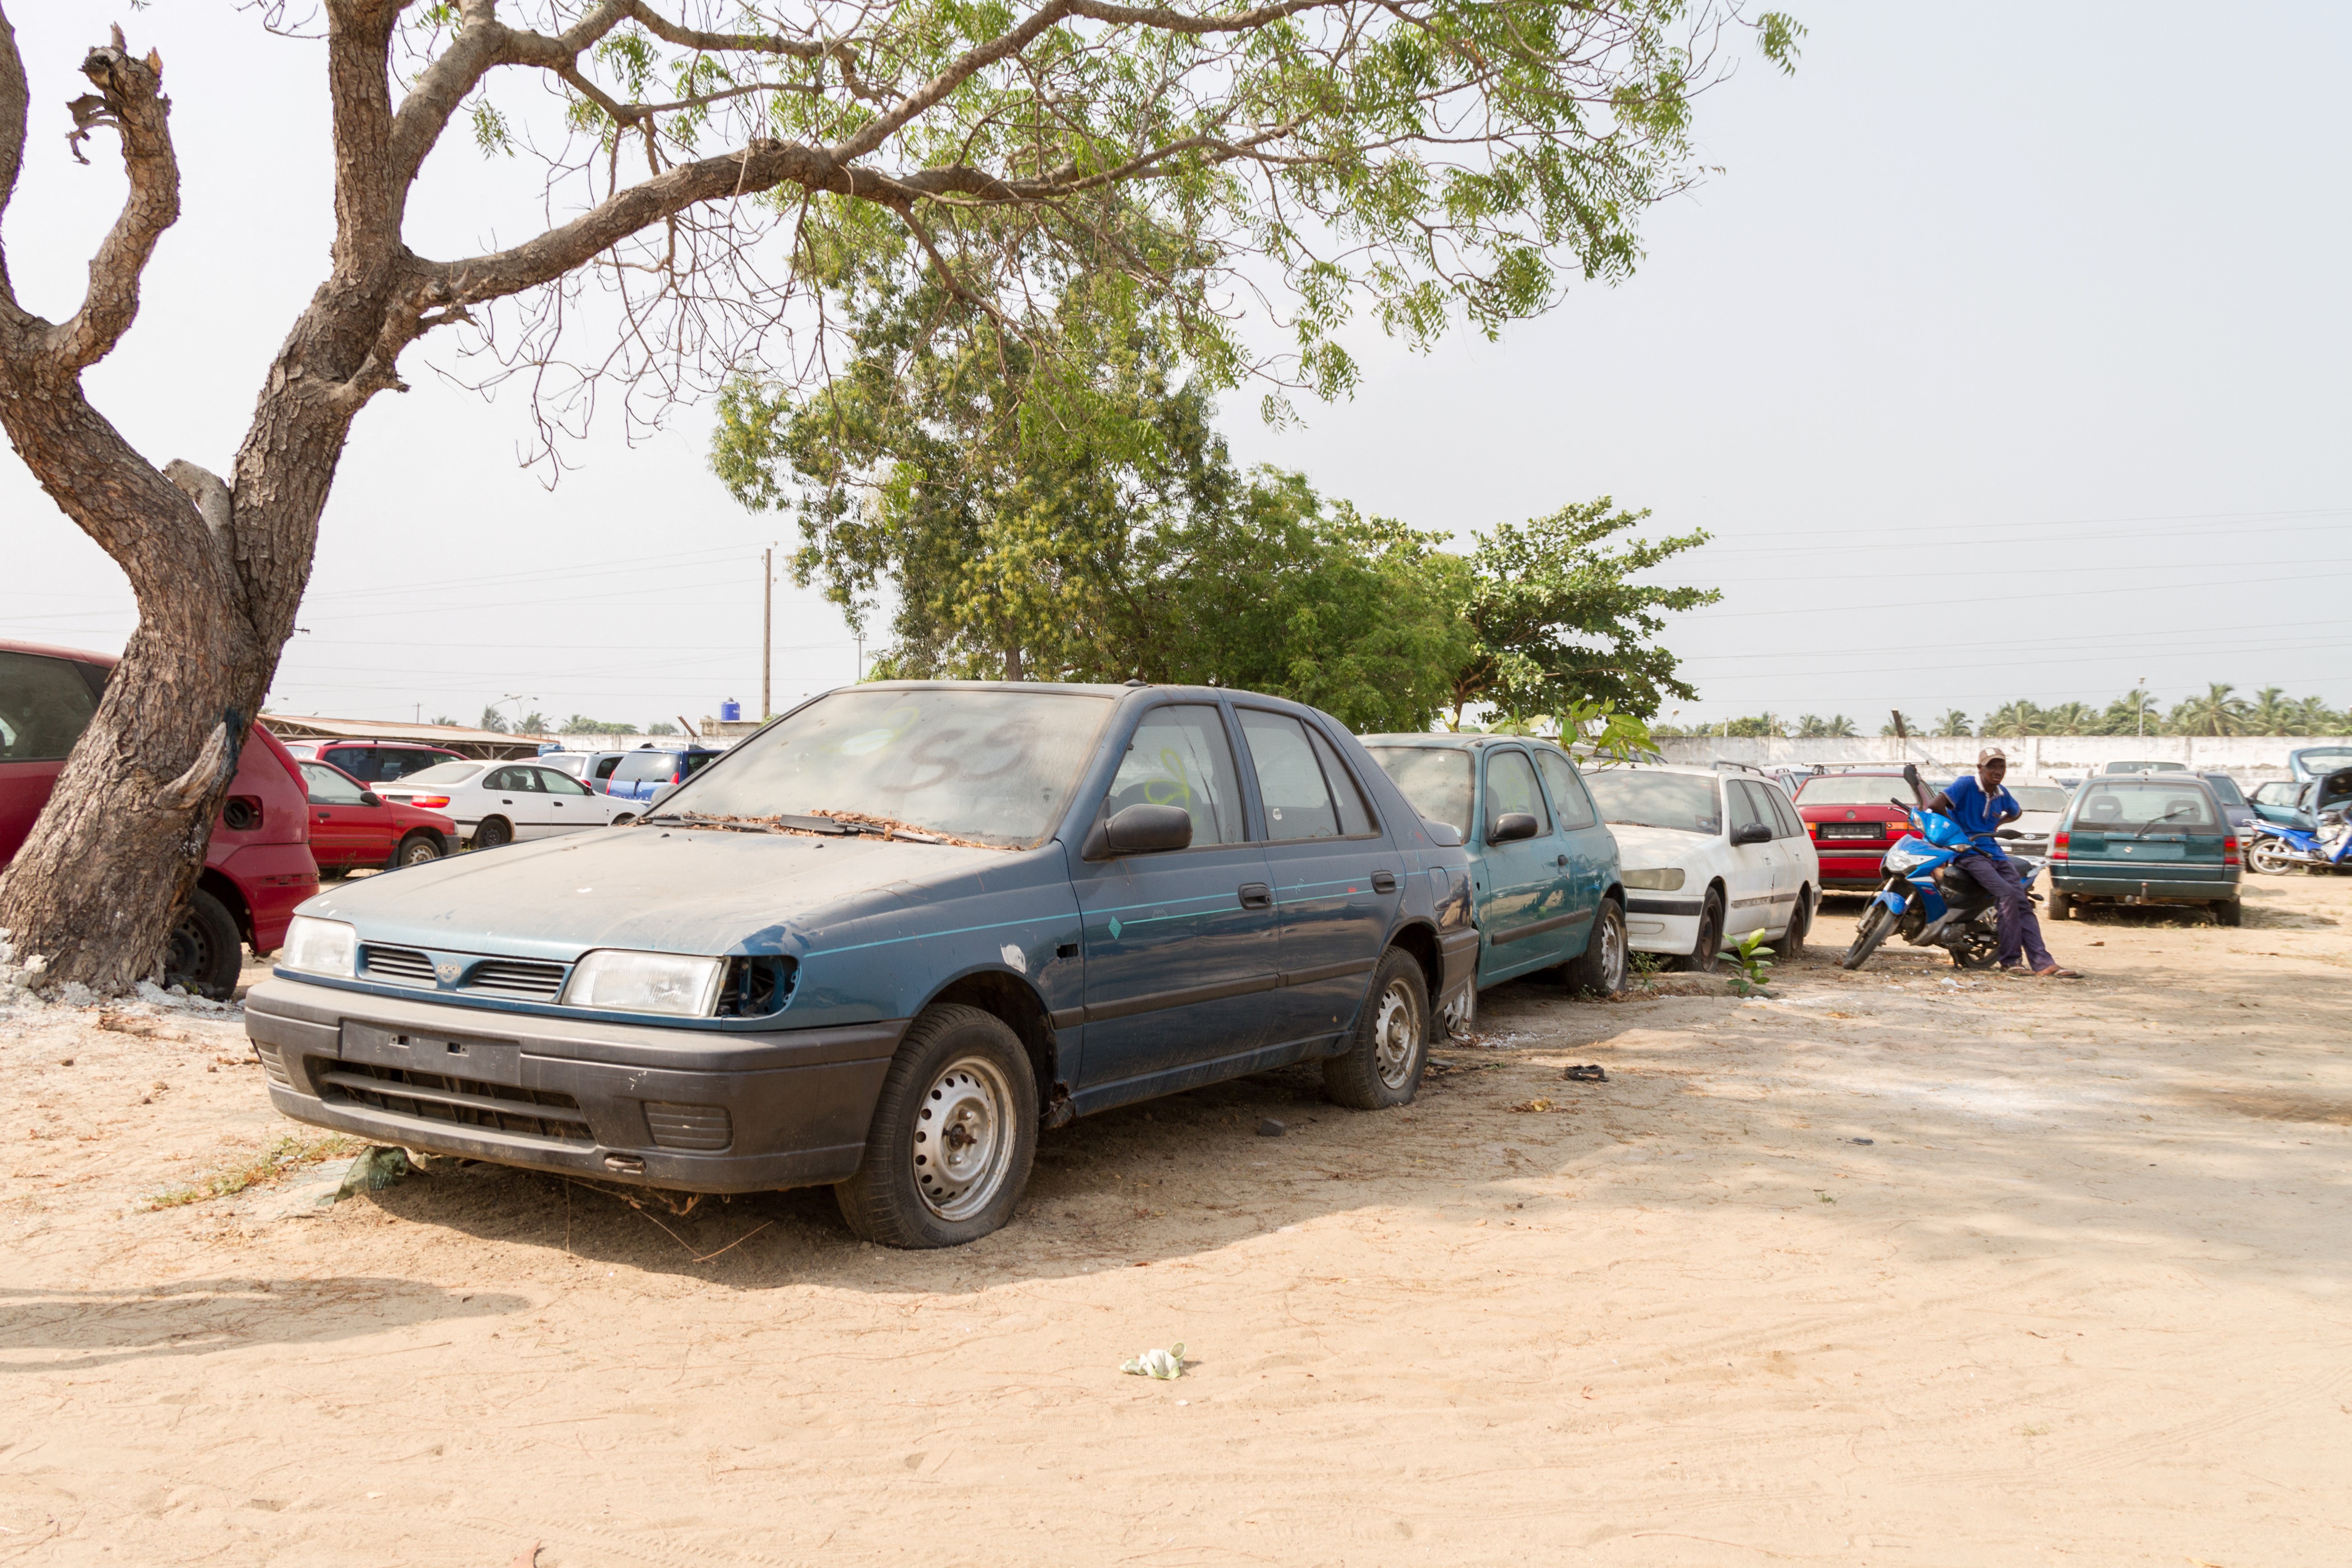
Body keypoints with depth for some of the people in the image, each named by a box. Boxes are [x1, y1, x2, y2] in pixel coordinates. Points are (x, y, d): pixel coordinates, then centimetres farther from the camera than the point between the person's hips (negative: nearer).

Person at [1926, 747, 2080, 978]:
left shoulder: (2002, 794, 14)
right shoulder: (1966, 784, -7)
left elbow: (2017, 812, 37)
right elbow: (1935, 805, -21)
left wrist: (1997, 823, 17)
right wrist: (1957, 828, -10)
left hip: (1995, 853, 7)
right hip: (1968, 853, -7)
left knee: (2022, 903, -7)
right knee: (2007, 894, -25)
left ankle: (2043, 963, -12)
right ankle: (2011, 960, -16)